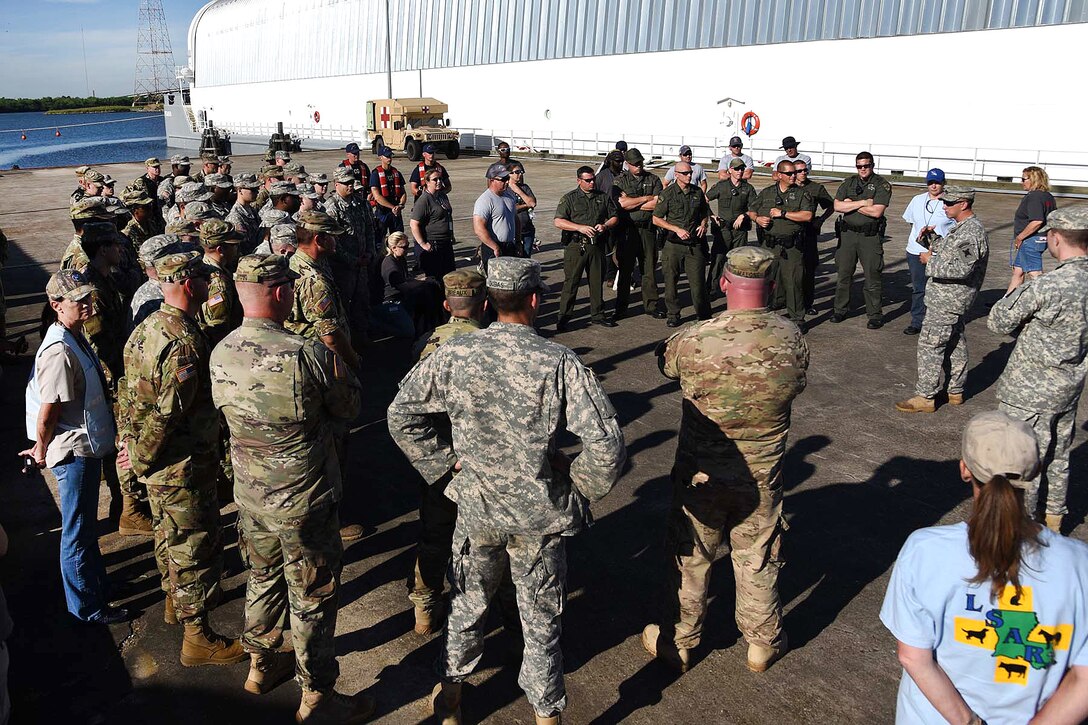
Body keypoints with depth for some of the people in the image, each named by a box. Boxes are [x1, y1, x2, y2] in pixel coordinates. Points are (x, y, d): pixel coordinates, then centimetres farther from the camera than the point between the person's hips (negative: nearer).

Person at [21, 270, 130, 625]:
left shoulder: (76, 339, 5)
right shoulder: (59, 351, -26)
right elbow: (47, 413, -23)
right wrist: (41, 451, -7)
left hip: (88, 446, 9)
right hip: (74, 452, -9)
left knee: (87, 525, 25)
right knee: (78, 532, 6)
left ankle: (97, 583, 43)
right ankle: (86, 606, 22)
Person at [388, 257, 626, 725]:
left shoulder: (455, 354, -12)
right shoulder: (560, 363, -20)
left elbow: (401, 415, -2)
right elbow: (606, 447, -23)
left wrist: (445, 461, 4)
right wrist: (580, 486, -5)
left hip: (476, 509, 2)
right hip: (540, 516, -2)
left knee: (468, 602, 26)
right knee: (541, 620, 18)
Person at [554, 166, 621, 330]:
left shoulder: (604, 197, 12)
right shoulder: (569, 198, 2)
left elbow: (614, 217, 17)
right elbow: (558, 222, -7)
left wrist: (605, 225, -5)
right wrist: (580, 228, -17)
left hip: (597, 246, 4)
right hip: (575, 247, -3)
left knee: (597, 281, 10)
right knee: (571, 281, -3)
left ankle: (597, 315, 22)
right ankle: (564, 317, 3)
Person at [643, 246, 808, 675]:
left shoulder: (694, 342, -24)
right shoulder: (792, 340, -16)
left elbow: (664, 361, -2)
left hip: (700, 476, -2)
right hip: (762, 478, 2)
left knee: (689, 560, 17)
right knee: (758, 562, 21)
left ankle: (676, 643, 35)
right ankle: (763, 644, 40)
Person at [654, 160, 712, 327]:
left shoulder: (698, 192, 9)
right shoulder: (667, 193, -3)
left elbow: (704, 214, 23)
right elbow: (656, 219, -3)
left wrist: (703, 225, 1)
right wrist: (677, 229, -12)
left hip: (694, 244, 2)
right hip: (673, 245, -2)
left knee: (698, 281, 1)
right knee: (671, 281, 5)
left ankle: (704, 315, 14)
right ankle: (673, 315, 19)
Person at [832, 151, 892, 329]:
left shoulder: (882, 185, -4)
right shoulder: (849, 182, 9)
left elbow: (876, 212, -17)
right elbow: (837, 206, -4)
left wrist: (850, 204, -8)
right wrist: (862, 203, -12)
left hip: (870, 236, -4)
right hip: (848, 234, 4)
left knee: (872, 277, 0)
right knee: (843, 275, 9)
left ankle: (875, 315, 9)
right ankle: (840, 310, 22)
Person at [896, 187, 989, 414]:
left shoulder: (971, 232, -20)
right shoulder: (963, 227, 12)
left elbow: (960, 269, -28)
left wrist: (931, 260, -17)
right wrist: (934, 245, 6)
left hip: (948, 298, -11)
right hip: (954, 298, 11)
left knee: (930, 344, -7)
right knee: (955, 343, 16)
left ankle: (925, 397, -2)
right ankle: (956, 392, 26)